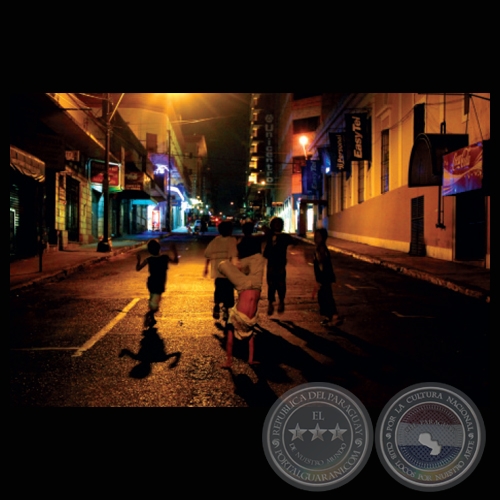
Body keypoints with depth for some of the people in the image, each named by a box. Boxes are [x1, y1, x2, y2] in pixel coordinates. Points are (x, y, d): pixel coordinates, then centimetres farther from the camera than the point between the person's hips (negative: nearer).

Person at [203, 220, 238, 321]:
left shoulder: (215, 241, 8)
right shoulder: (232, 240, -8)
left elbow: (207, 255, 11)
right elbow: (234, 256, -21)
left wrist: (206, 268, 22)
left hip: (217, 271, 5)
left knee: (218, 290, 20)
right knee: (228, 291, 6)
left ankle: (216, 308, 24)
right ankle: (225, 310, 6)